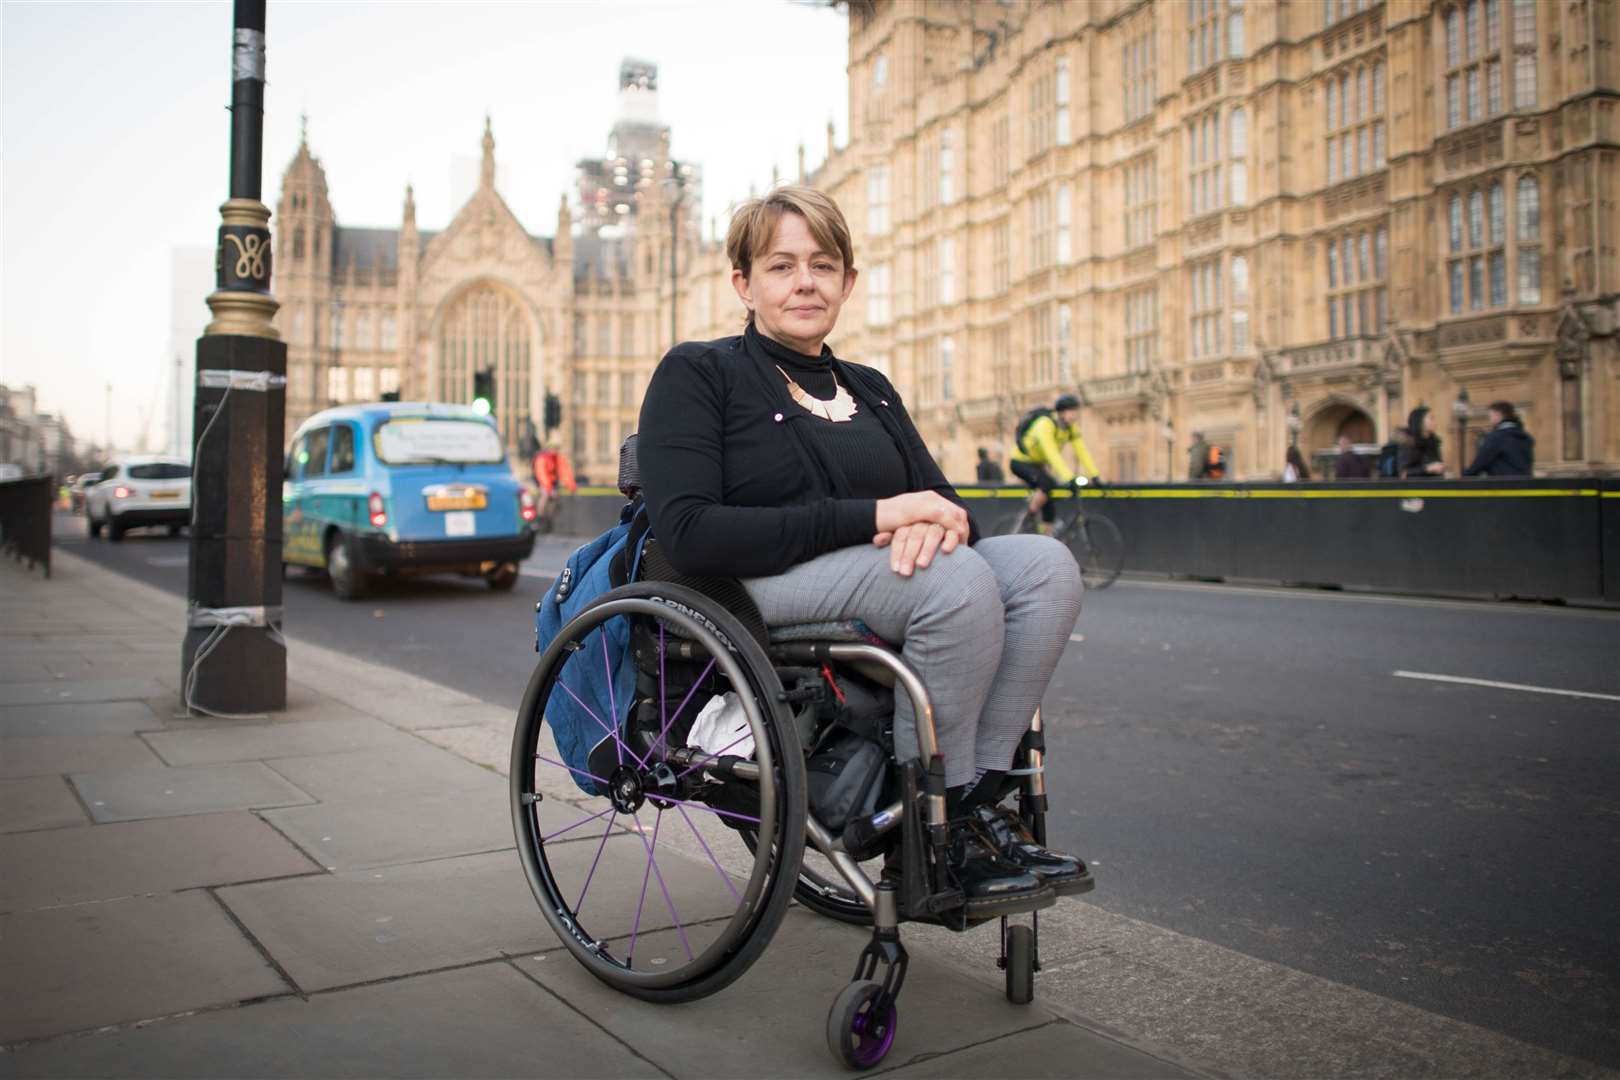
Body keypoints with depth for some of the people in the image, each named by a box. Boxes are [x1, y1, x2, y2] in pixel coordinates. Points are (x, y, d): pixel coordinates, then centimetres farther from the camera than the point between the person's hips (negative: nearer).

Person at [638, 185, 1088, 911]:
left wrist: (936, 522, -16)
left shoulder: (869, 390, 21)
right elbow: (689, 535, -16)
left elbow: (941, 500, 13)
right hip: (757, 592, -6)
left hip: (883, 575, 7)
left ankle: (982, 796, -17)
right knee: (957, 580, -31)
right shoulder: (697, 374, 0)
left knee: (1045, 564, -17)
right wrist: (873, 517, -20)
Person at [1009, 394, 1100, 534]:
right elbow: (1052, 454, -40)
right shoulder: (1045, 424, -30)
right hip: (1021, 461, -7)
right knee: (1047, 484, -32)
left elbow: (1082, 452, -10)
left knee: (1049, 508, -1)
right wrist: (1070, 478, -47)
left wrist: (1094, 475, -21)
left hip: (1037, 464, 7)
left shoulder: (1071, 427, -7)